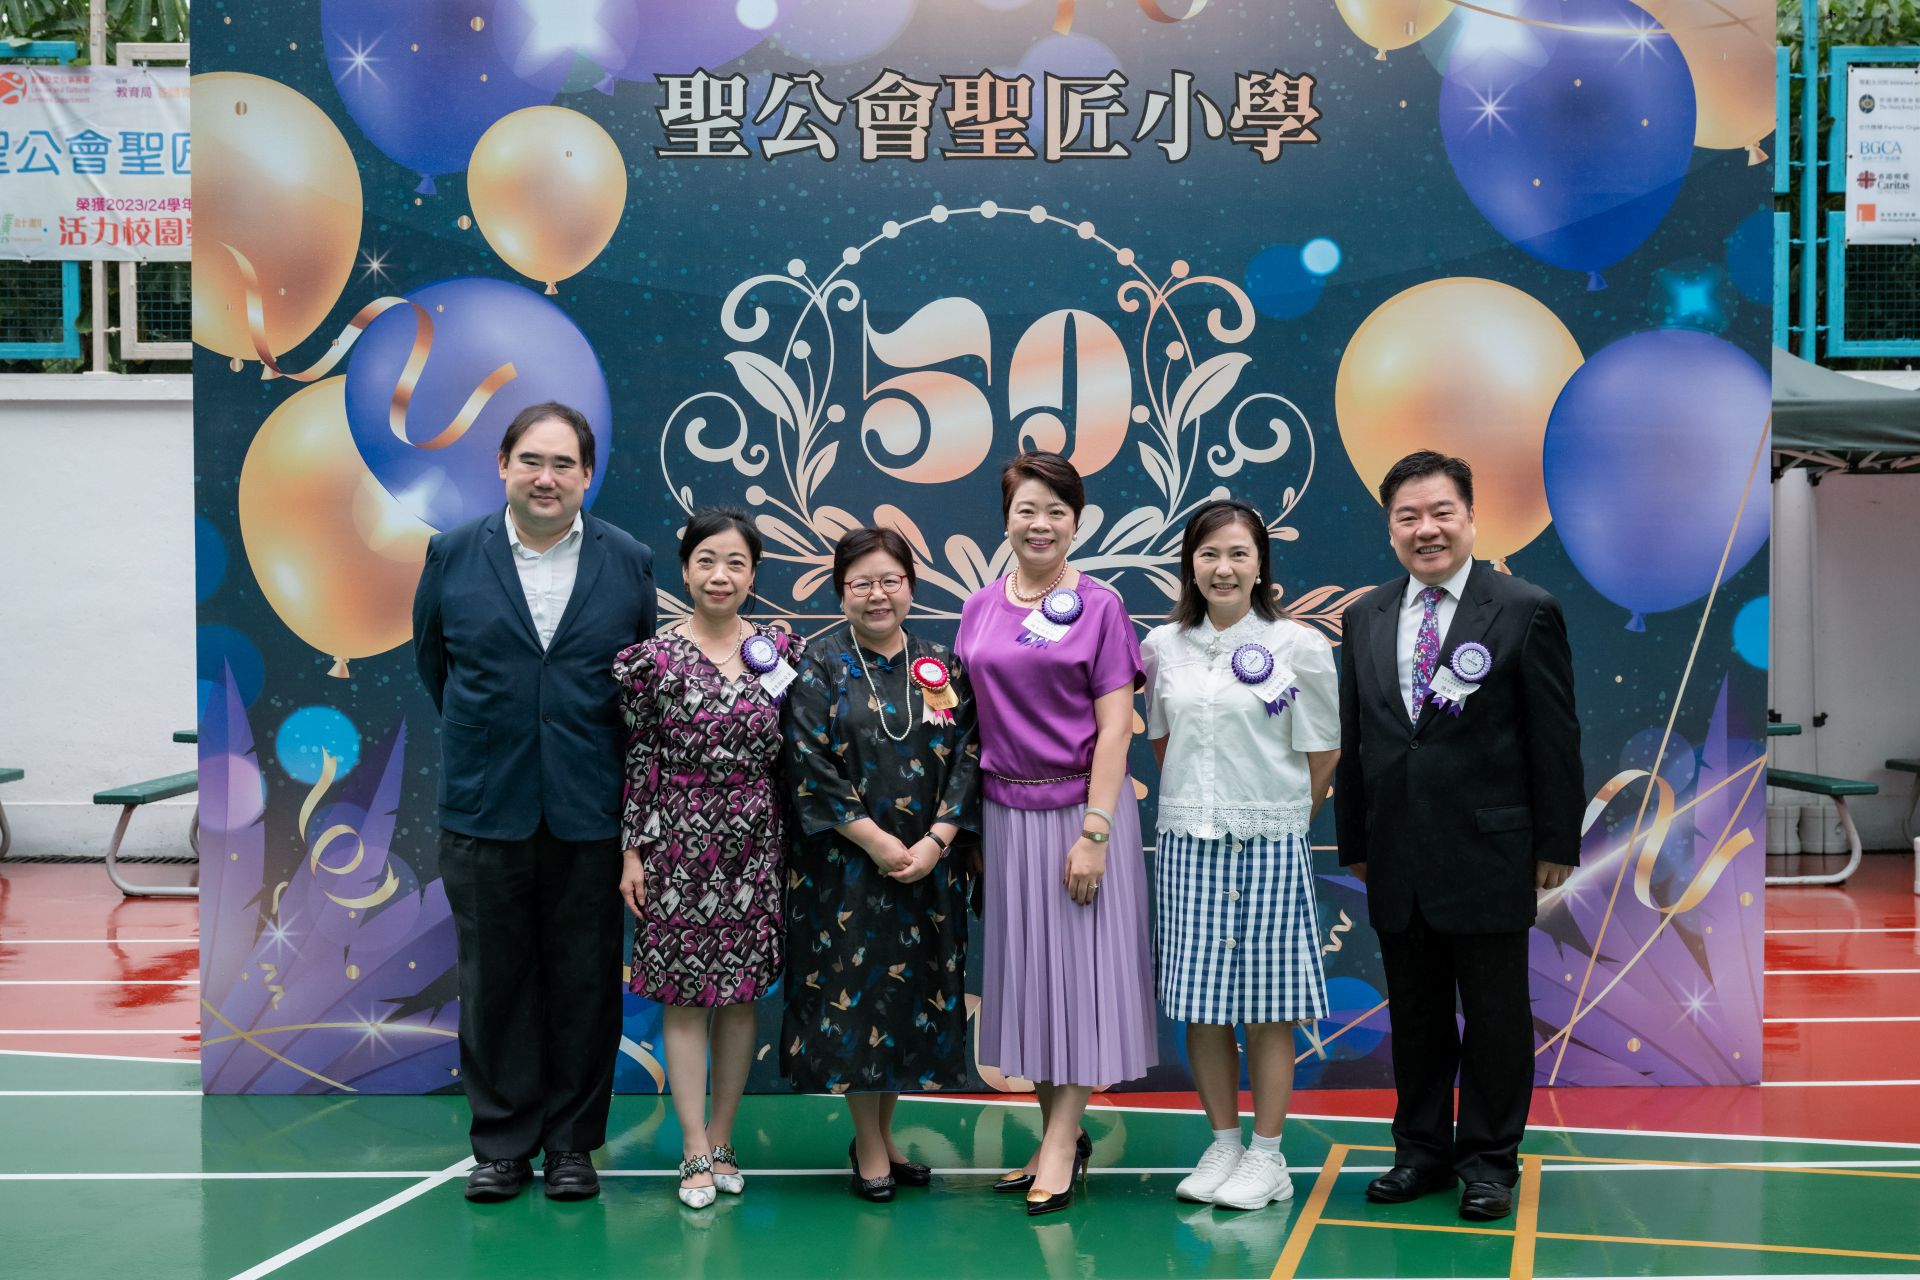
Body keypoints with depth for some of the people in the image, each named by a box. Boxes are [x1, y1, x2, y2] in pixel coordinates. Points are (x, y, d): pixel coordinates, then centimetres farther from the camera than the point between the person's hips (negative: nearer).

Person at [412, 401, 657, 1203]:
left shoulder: (630, 564, 2)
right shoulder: (453, 556, 2)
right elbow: (431, 660, 15)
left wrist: (622, 771, 8)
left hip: (591, 813, 0)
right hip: (484, 808, 0)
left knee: (585, 984, 6)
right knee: (494, 982, 6)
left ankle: (573, 1143, 18)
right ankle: (502, 1144, 18)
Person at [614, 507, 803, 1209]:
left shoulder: (782, 650, 3)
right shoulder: (654, 658, -4)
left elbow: (793, 755, 9)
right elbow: (639, 759, -2)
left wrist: (796, 843, 6)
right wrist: (633, 850, -3)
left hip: (755, 842, 3)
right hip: (680, 841, -2)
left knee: (741, 994, 8)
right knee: (685, 995, 1)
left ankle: (721, 1140, 19)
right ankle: (696, 1152, 7)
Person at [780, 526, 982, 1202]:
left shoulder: (942, 666, 7)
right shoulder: (822, 664, -2)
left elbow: (968, 758, 3)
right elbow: (811, 765, -10)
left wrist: (934, 843, -10)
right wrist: (878, 841, -15)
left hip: (928, 864, 3)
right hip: (846, 864, -3)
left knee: (915, 991, 8)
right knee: (855, 994, -2)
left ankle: (881, 1135, 23)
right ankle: (870, 1152, 10)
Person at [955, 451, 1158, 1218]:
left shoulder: (1099, 607, -4)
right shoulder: (979, 610, 8)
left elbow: (1114, 727, -9)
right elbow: (969, 718, 12)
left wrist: (1095, 832, -15)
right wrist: (960, 822, 5)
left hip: (1079, 805, -5)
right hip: (1003, 813, 5)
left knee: (1077, 961, -1)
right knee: (1021, 967, 9)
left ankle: (1061, 1141, 6)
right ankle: (1061, 1134, 21)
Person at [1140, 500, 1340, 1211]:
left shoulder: (1299, 646, -4)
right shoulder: (1164, 648, 5)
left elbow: (1322, 753, 1)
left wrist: (1277, 823, 5)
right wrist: (1197, 806, 12)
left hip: (1268, 845, -3)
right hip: (1186, 843, 3)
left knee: (1267, 1006, 3)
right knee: (1199, 1002, 6)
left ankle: (1267, 1156, 12)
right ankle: (1223, 1144, 19)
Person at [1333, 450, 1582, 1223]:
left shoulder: (1527, 611, -5)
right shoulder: (1365, 619, 8)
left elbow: (1555, 739, -4)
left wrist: (1557, 845, -6)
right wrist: (1354, 841, 11)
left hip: (1488, 857, -4)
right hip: (1397, 860, 4)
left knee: (1495, 1015, 6)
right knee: (1414, 1013, 13)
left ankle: (1490, 1160, 19)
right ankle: (1423, 1149, 26)